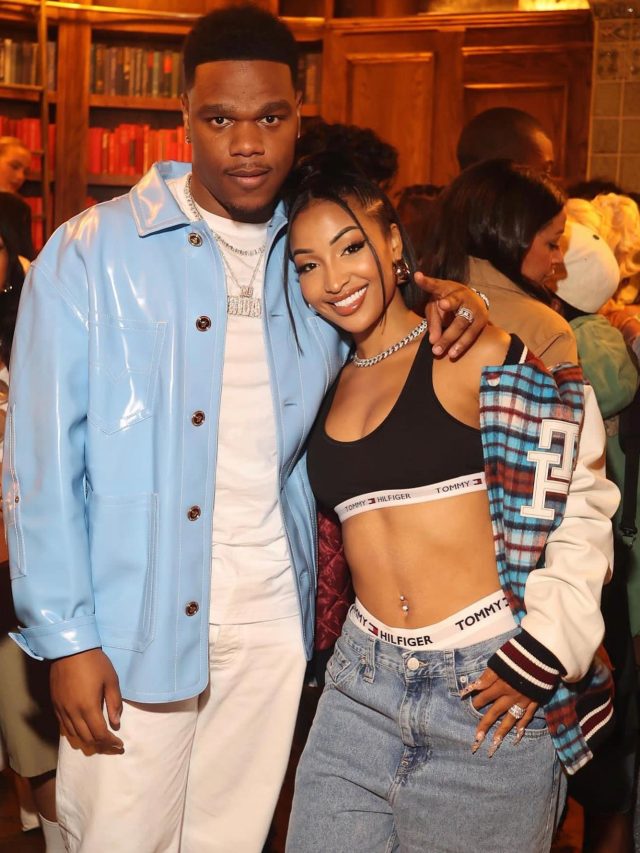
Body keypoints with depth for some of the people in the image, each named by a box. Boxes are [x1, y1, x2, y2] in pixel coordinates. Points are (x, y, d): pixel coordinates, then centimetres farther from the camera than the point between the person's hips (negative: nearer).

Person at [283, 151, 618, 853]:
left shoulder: (472, 352, -6)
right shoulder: (327, 386, 11)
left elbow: (582, 503, -9)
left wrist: (541, 656, -12)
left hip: (492, 692, -5)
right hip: (362, 682, 5)